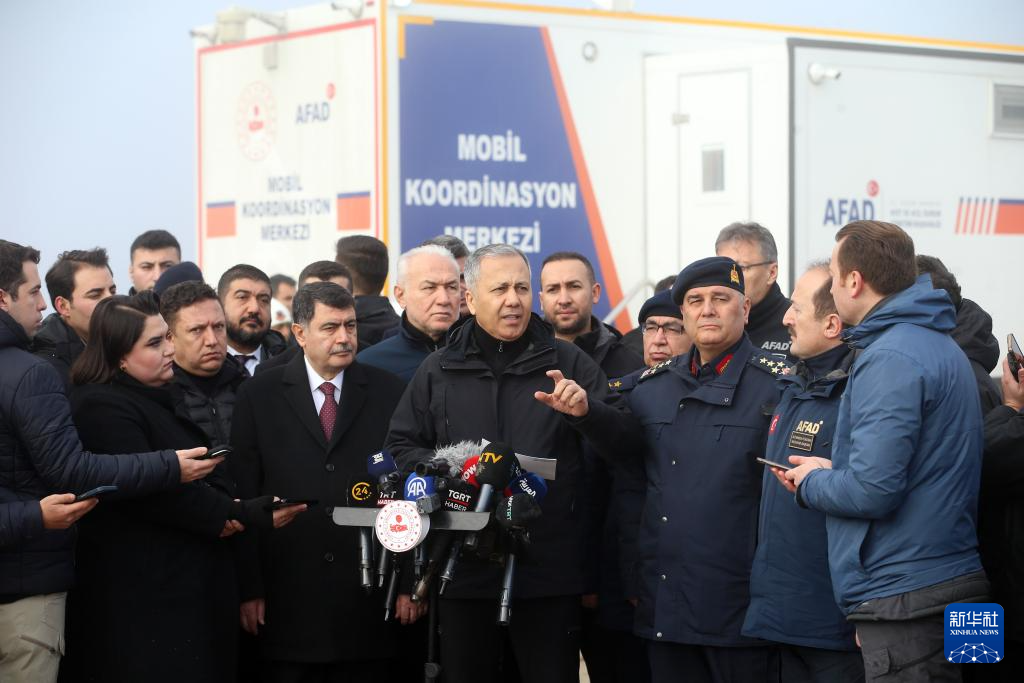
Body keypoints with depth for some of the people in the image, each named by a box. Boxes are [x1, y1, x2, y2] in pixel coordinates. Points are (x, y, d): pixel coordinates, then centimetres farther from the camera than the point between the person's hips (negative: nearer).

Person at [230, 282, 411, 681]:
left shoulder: (390, 393, 6)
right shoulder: (259, 396, 4)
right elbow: (244, 496, 1)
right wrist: (249, 589, -4)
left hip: (368, 599, 1)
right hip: (288, 599, -1)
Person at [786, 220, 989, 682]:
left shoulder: (889, 359, -17)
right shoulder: (940, 345, 15)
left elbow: (872, 489, -22)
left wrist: (811, 482, -3)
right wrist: (836, 470, 12)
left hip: (905, 602, -10)